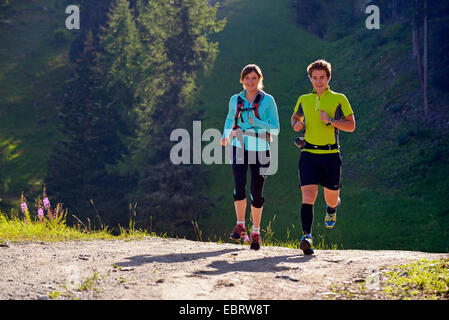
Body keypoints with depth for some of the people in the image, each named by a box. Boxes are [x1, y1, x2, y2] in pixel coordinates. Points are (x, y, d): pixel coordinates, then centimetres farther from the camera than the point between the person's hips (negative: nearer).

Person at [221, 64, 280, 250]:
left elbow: (275, 129, -6)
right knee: (239, 186, -16)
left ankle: (256, 232, 13)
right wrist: (225, 135, 14)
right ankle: (240, 227, -2)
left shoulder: (268, 100, -3)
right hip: (240, 148, 2)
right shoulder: (235, 100, 7)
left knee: (257, 192, -1)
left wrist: (257, 122, -20)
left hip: (260, 149, -2)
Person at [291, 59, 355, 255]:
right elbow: (295, 116, 30)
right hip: (309, 153, 1)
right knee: (308, 195, -17)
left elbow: (351, 125, 1)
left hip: (331, 154, -1)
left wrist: (331, 121, -15)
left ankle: (332, 209, 50)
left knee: (331, 199, 12)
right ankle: (307, 236, -22)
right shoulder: (304, 100, 11)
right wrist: (296, 124, 6)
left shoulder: (339, 99, 2)